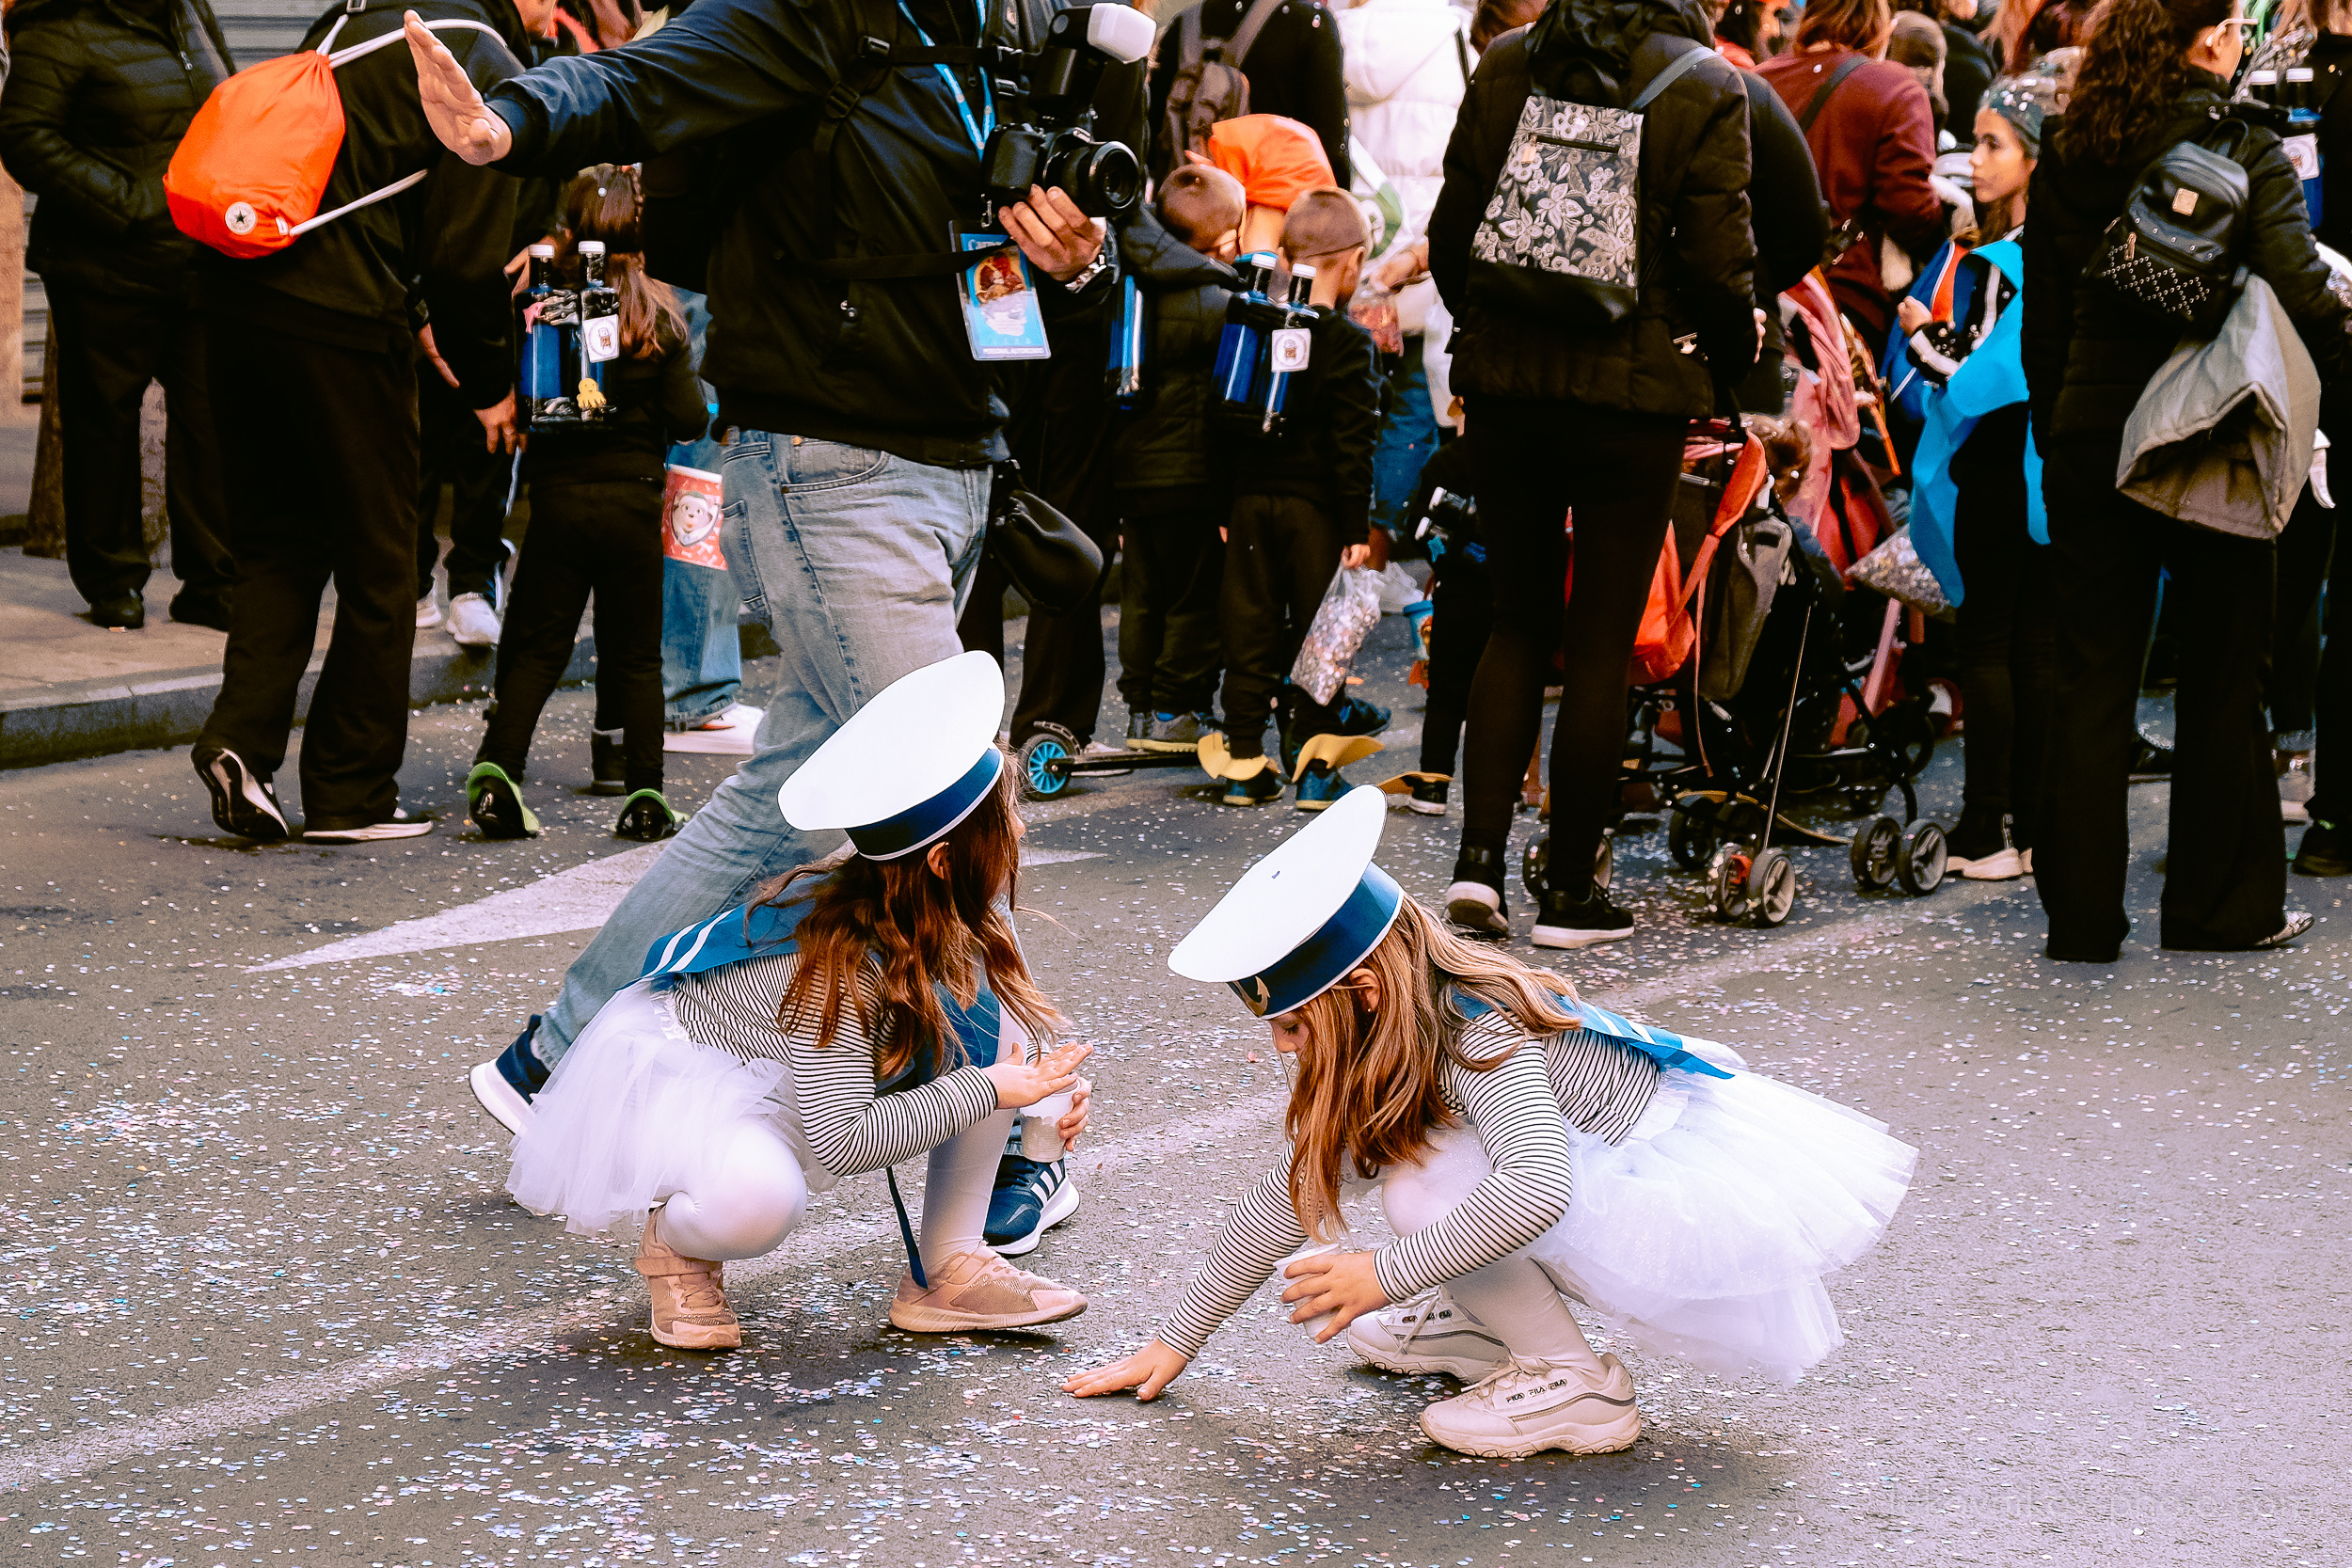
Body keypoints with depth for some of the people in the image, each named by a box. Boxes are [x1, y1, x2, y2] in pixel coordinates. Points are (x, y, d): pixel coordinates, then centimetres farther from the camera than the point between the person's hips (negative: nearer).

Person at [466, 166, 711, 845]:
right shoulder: (659, 311, -5)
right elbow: (689, 421, -6)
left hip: (555, 496, 0)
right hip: (633, 501, 0)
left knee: (537, 649, 8)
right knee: (636, 656, 9)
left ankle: (497, 769, -8)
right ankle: (644, 796, 8)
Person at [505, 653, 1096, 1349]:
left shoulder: (962, 914, -12)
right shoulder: (836, 959, -35)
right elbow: (840, 1142, -37)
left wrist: (1051, 1081, -15)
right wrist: (985, 1091, -33)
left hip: (820, 1083, 8)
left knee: (990, 1001, -12)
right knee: (756, 1198, -44)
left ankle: (946, 1268, -5)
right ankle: (671, 1239, -4)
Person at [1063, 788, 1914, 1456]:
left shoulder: (1481, 1035, -24)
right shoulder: (1394, 1039, 2)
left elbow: (1537, 1189, -41)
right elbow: (1292, 1192, 7)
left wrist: (1388, 1274, -32)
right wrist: (1176, 1340, 9)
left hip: (1704, 1209, -9)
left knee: (1427, 1179, -22)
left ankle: (1573, 1383, -10)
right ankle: (1487, 1322, 13)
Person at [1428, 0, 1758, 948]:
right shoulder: (1705, 89, -7)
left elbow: (1451, 230, 4)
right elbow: (1717, 264, -10)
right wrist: (1731, 364, 8)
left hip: (1505, 380, 3)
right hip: (1637, 391, -3)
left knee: (1519, 622, 15)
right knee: (1601, 641, 6)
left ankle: (1479, 858, 3)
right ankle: (1570, 893, 10)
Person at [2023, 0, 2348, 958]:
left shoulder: (2068, 157, 3)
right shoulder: (2244, 152, -9)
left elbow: (2044, 318, 7)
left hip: (2090, 436, 3)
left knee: (2091, 675, 7)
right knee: (2222, 671, 9)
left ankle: (2081, 913, 8)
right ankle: (2222, 906, 17)